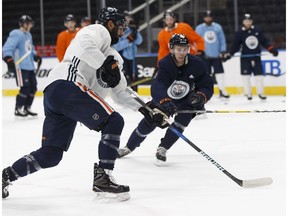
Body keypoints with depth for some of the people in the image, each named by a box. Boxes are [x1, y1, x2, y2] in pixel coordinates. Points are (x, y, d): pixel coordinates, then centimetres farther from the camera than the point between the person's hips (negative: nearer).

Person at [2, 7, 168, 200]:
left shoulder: (113, 56, 32)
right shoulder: (99, 31, 6)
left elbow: (120, 92, 30)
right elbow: (84, 44, -19)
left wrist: (146, 111, 22)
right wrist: (105, 65, -19)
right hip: (67, 85, -10)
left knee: (51, 155, 7)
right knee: (114, 122, -12)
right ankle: (102, 178, -14)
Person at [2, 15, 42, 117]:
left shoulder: (28, 35, 18)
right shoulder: (16, 35, -12)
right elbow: (7, 48, -21)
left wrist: (36, 56, 17)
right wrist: (9, 60, -34)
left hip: (29, 66, 10)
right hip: (20, 66, -10)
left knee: (33, 87, 10)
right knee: (25, 88, -12)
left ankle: (27, 108, 22)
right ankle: (18, 109, 0)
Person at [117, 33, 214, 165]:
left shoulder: (196, 64, -23)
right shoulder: (165, 64, -26)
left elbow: (208, 86, -15)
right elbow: (157, 86, -40)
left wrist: (201, 96, -38)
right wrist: (164, 101, -60)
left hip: (188, 100, 0)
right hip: (165, 98, 0)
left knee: (182, 120, -24)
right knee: (149, 122, 2)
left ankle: (162, 149, -6)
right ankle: (129, 147, 25)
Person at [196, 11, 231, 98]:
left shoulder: (218, 27, 4)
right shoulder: (199, 28, 0)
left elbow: (222, 40, 6)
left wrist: (223, 51, 0)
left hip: (216, 55, 1)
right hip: (205, 56, -1)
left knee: (220, 72, 1)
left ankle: (222, 91, 7)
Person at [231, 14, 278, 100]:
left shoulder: (257, 31, 2)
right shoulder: (239, 33, -2)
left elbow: (265, 42, 4)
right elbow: (236, 46, -2)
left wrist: (273, 50, -5)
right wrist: (230, 54, -12)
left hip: (256, 57, 1)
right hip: (245, 58, -1)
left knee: (259, 75, 2)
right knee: (246, 76, -2)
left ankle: (260, 93, 13)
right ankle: (248, 93, 9)